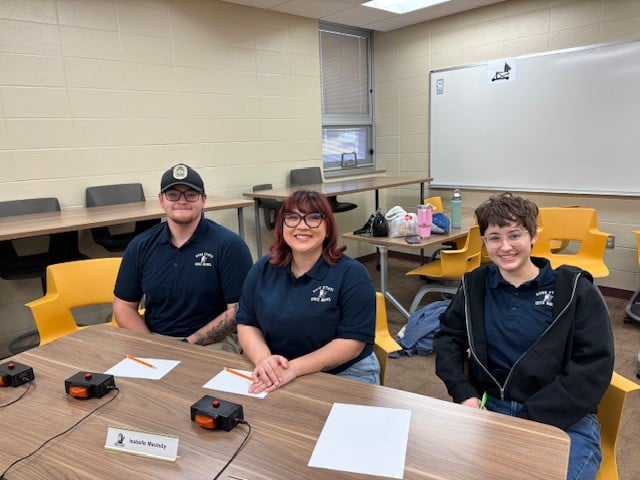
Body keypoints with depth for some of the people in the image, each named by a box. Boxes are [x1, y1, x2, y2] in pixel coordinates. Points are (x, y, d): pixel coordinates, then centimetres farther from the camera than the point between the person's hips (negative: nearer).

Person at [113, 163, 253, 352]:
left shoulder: (229, 245, -8)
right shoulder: (140, 246, 5)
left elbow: (239, 310, -9)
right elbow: (124, 306, 10)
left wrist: (189, 343, -15)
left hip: (212, 342, -3)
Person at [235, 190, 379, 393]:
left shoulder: (352, 273, -9)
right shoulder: (263, 269, 4)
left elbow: (352, 342, -14)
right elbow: (246, 323, 5)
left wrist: (294, 368, -23)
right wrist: (263, 359, -16)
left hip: (345, 374, -2)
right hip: (276, 377, 3)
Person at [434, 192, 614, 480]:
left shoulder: (575, 290, -2)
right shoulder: (475, 285, 7)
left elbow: (595, 368, -8)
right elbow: (448, 337, 11)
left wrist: (530, 420, -15)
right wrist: (464, 394, -7)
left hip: (564, 419, -2)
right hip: (490, 407, 2)